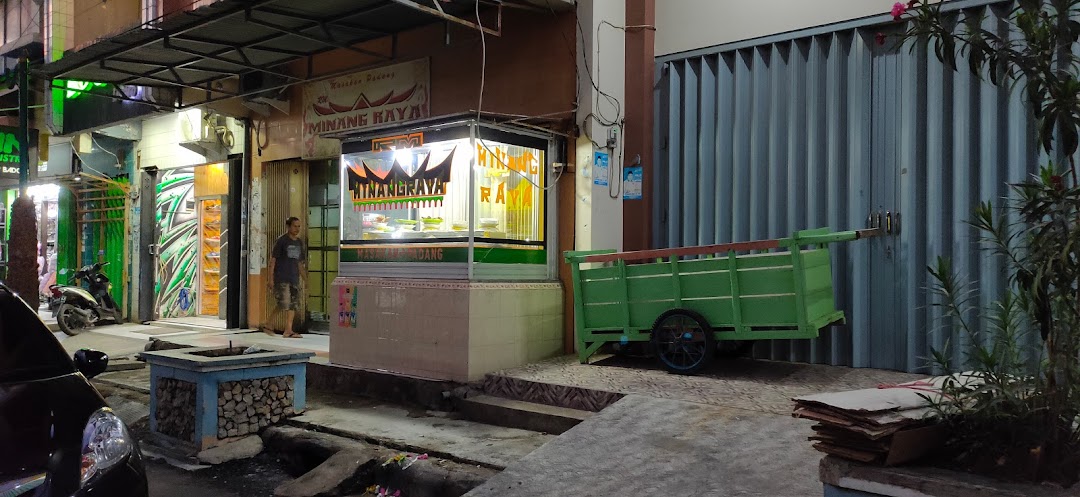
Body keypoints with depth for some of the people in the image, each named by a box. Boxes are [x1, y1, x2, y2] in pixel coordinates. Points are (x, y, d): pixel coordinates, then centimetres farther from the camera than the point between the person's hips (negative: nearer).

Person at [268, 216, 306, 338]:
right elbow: (272, 260, -6)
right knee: (284, 304, -10)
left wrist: (306, 280, 16)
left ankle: (288, 330, 7)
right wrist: (271, 279, -11)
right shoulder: (281, 240, -5)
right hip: (281, 278, -6)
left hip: (294, 278, 6)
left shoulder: (299, 242, 14)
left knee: (293, 305, 3)